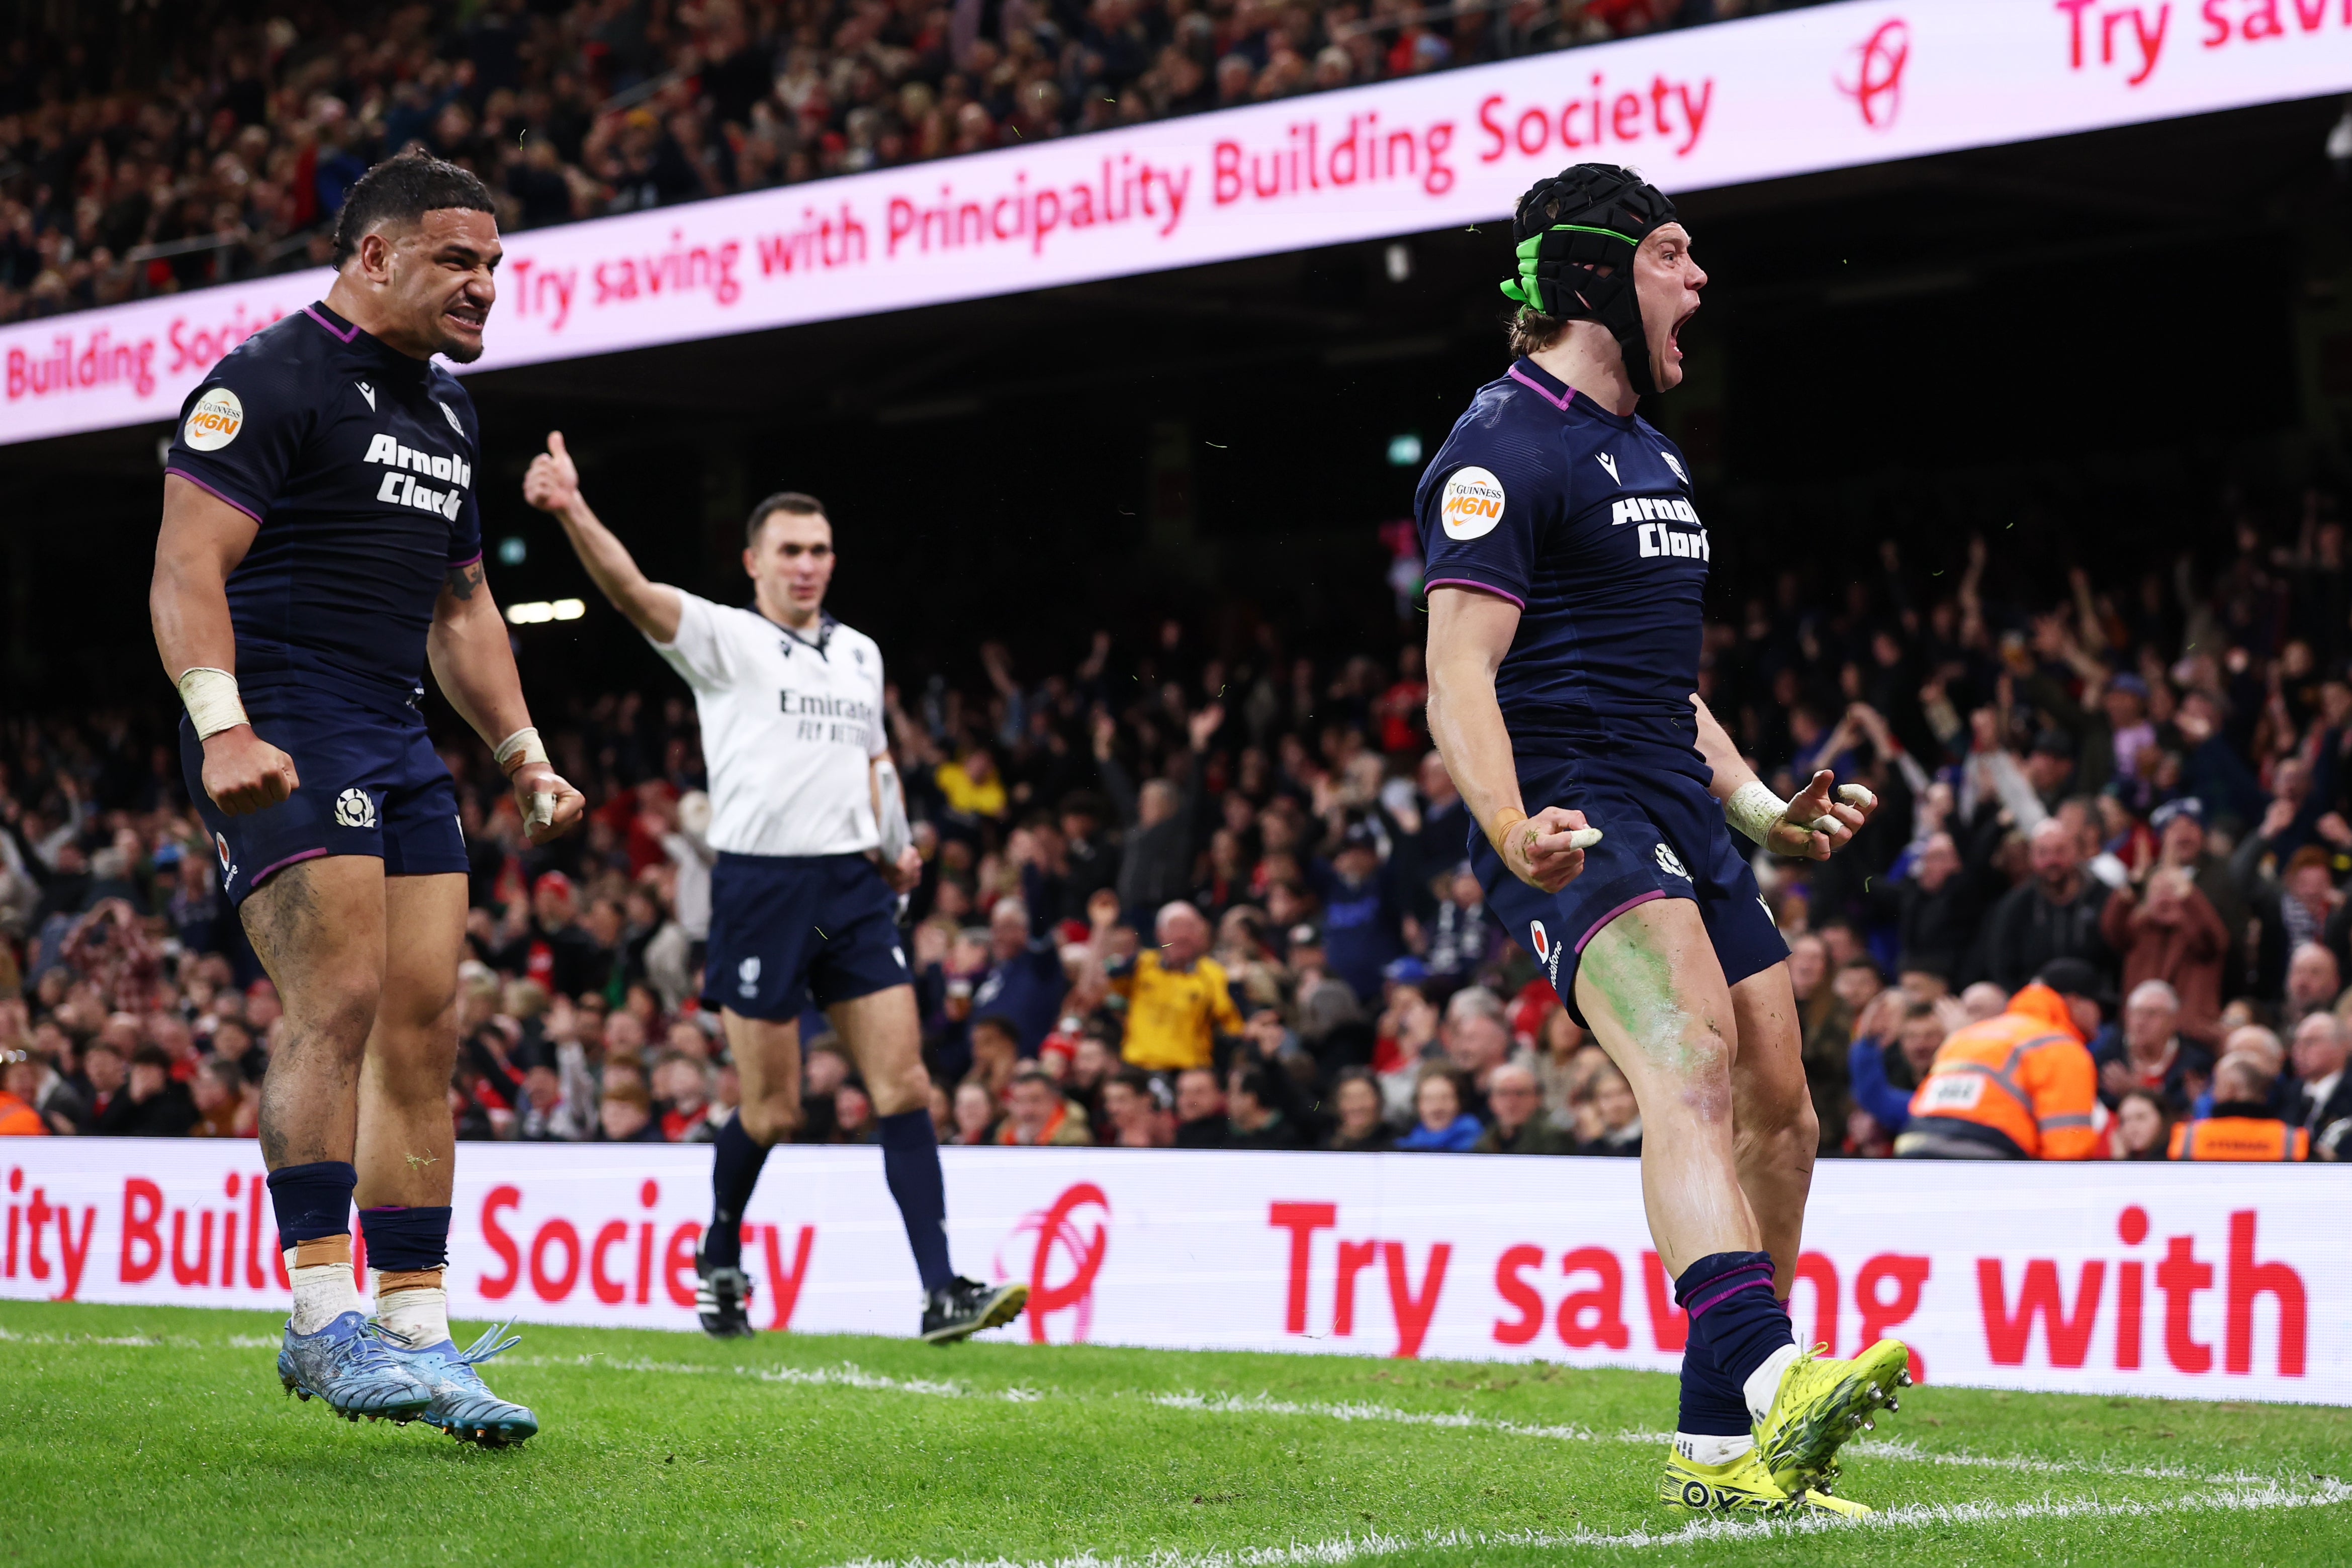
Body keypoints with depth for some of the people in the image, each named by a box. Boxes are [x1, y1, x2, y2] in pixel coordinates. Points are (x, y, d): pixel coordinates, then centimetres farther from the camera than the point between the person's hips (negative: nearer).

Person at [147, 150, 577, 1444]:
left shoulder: (445, 412, 21)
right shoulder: (272, 381, -6)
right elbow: (188, 567, -15)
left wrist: (521, 750, 23)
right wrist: (223, 725, -28)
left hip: (398, 747, 9)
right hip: (283, 737, -9)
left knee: (425, 1029, 3)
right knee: (339, 999, -19)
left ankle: (415, 1334, 7)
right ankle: (324, 1319, -17)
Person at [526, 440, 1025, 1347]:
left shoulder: (860, 653, 16)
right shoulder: (722, 637, -1)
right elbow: (634, 592, -19)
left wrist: (896, 845, 11)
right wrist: (572, 512, -36)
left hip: (856, 887, 5)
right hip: (760, 887, -4)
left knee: (904, 1086, -5)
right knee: (771, 1112, 0)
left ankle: (941, 1291, -7)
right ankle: (720, 1260, 26)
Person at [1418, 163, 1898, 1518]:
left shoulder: (1650, 456, 24)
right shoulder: (1507, 447, -7)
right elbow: (1460, 675, -17)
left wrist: (1766, 813, 32)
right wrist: (1512, 832, -32)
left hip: (1682, 821, 10)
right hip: (1577, 821, -10)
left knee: (1780, 1117, 7)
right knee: (1694, 1057, -31)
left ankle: (1726, 1454, 18)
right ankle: (1766, 1379, -50)